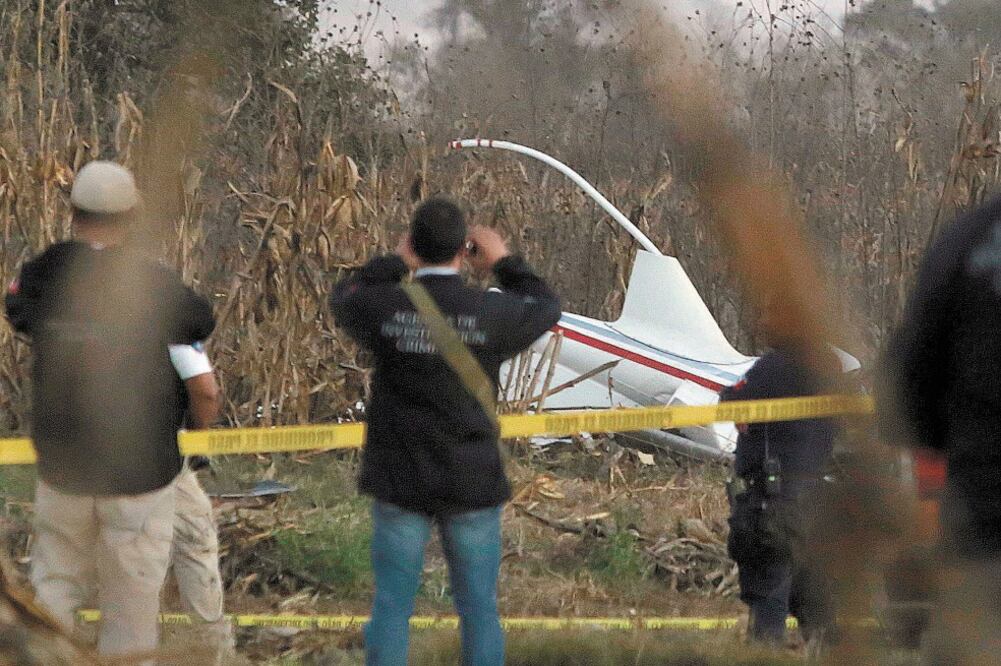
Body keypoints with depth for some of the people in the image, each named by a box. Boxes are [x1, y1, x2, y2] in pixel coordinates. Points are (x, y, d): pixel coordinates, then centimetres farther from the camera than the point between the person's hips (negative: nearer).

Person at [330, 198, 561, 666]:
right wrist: (505, 263, 23)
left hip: (400, 482, 1)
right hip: (471, 485, -1)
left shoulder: (385, 308, -11)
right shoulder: (491, 313, -13)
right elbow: (544, 310, 10)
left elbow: (344, 299, 14)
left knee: (391, 607, 7)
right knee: (479, 610, 8)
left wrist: (395, 263, 23)